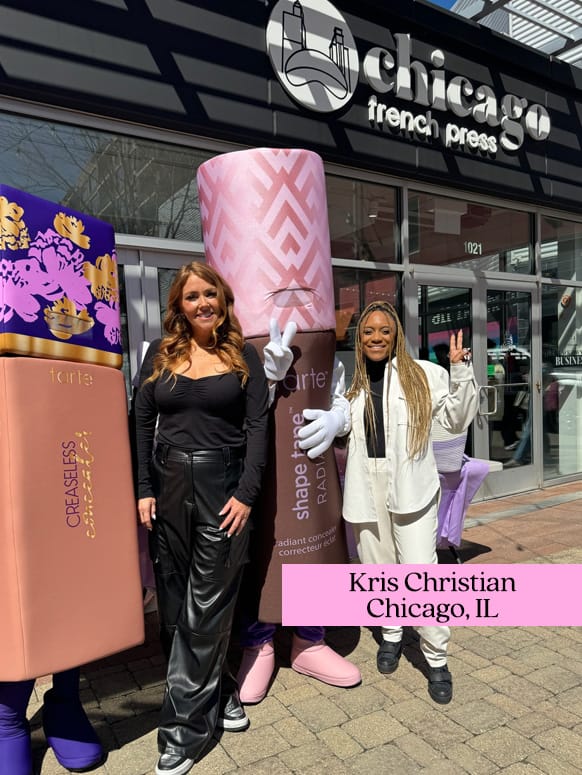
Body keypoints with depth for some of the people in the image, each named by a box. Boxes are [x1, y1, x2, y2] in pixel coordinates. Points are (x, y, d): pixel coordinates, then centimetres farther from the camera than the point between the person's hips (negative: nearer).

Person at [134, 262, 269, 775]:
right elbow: (142, 425, 7)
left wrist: (247, 493, -11)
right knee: (174, 605, 10)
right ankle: (219, 693, 31)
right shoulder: (160, 355, 7)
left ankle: (184, 729, 16)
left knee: (207, 607, 2)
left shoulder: (244, 357, 2)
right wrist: (143, 490, 0)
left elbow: (257, 426, -3)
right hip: (169, 483, 3)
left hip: (223, 486, -3)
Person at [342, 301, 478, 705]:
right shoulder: (352, 380, 6)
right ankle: (392, 634, 40)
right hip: (366, 486, 3)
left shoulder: (423, 375, -2)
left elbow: (457, 420, -4)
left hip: (411, 486, -3)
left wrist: (462, 370, -14)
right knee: (378, 570, 15)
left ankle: (437, 660, 17)